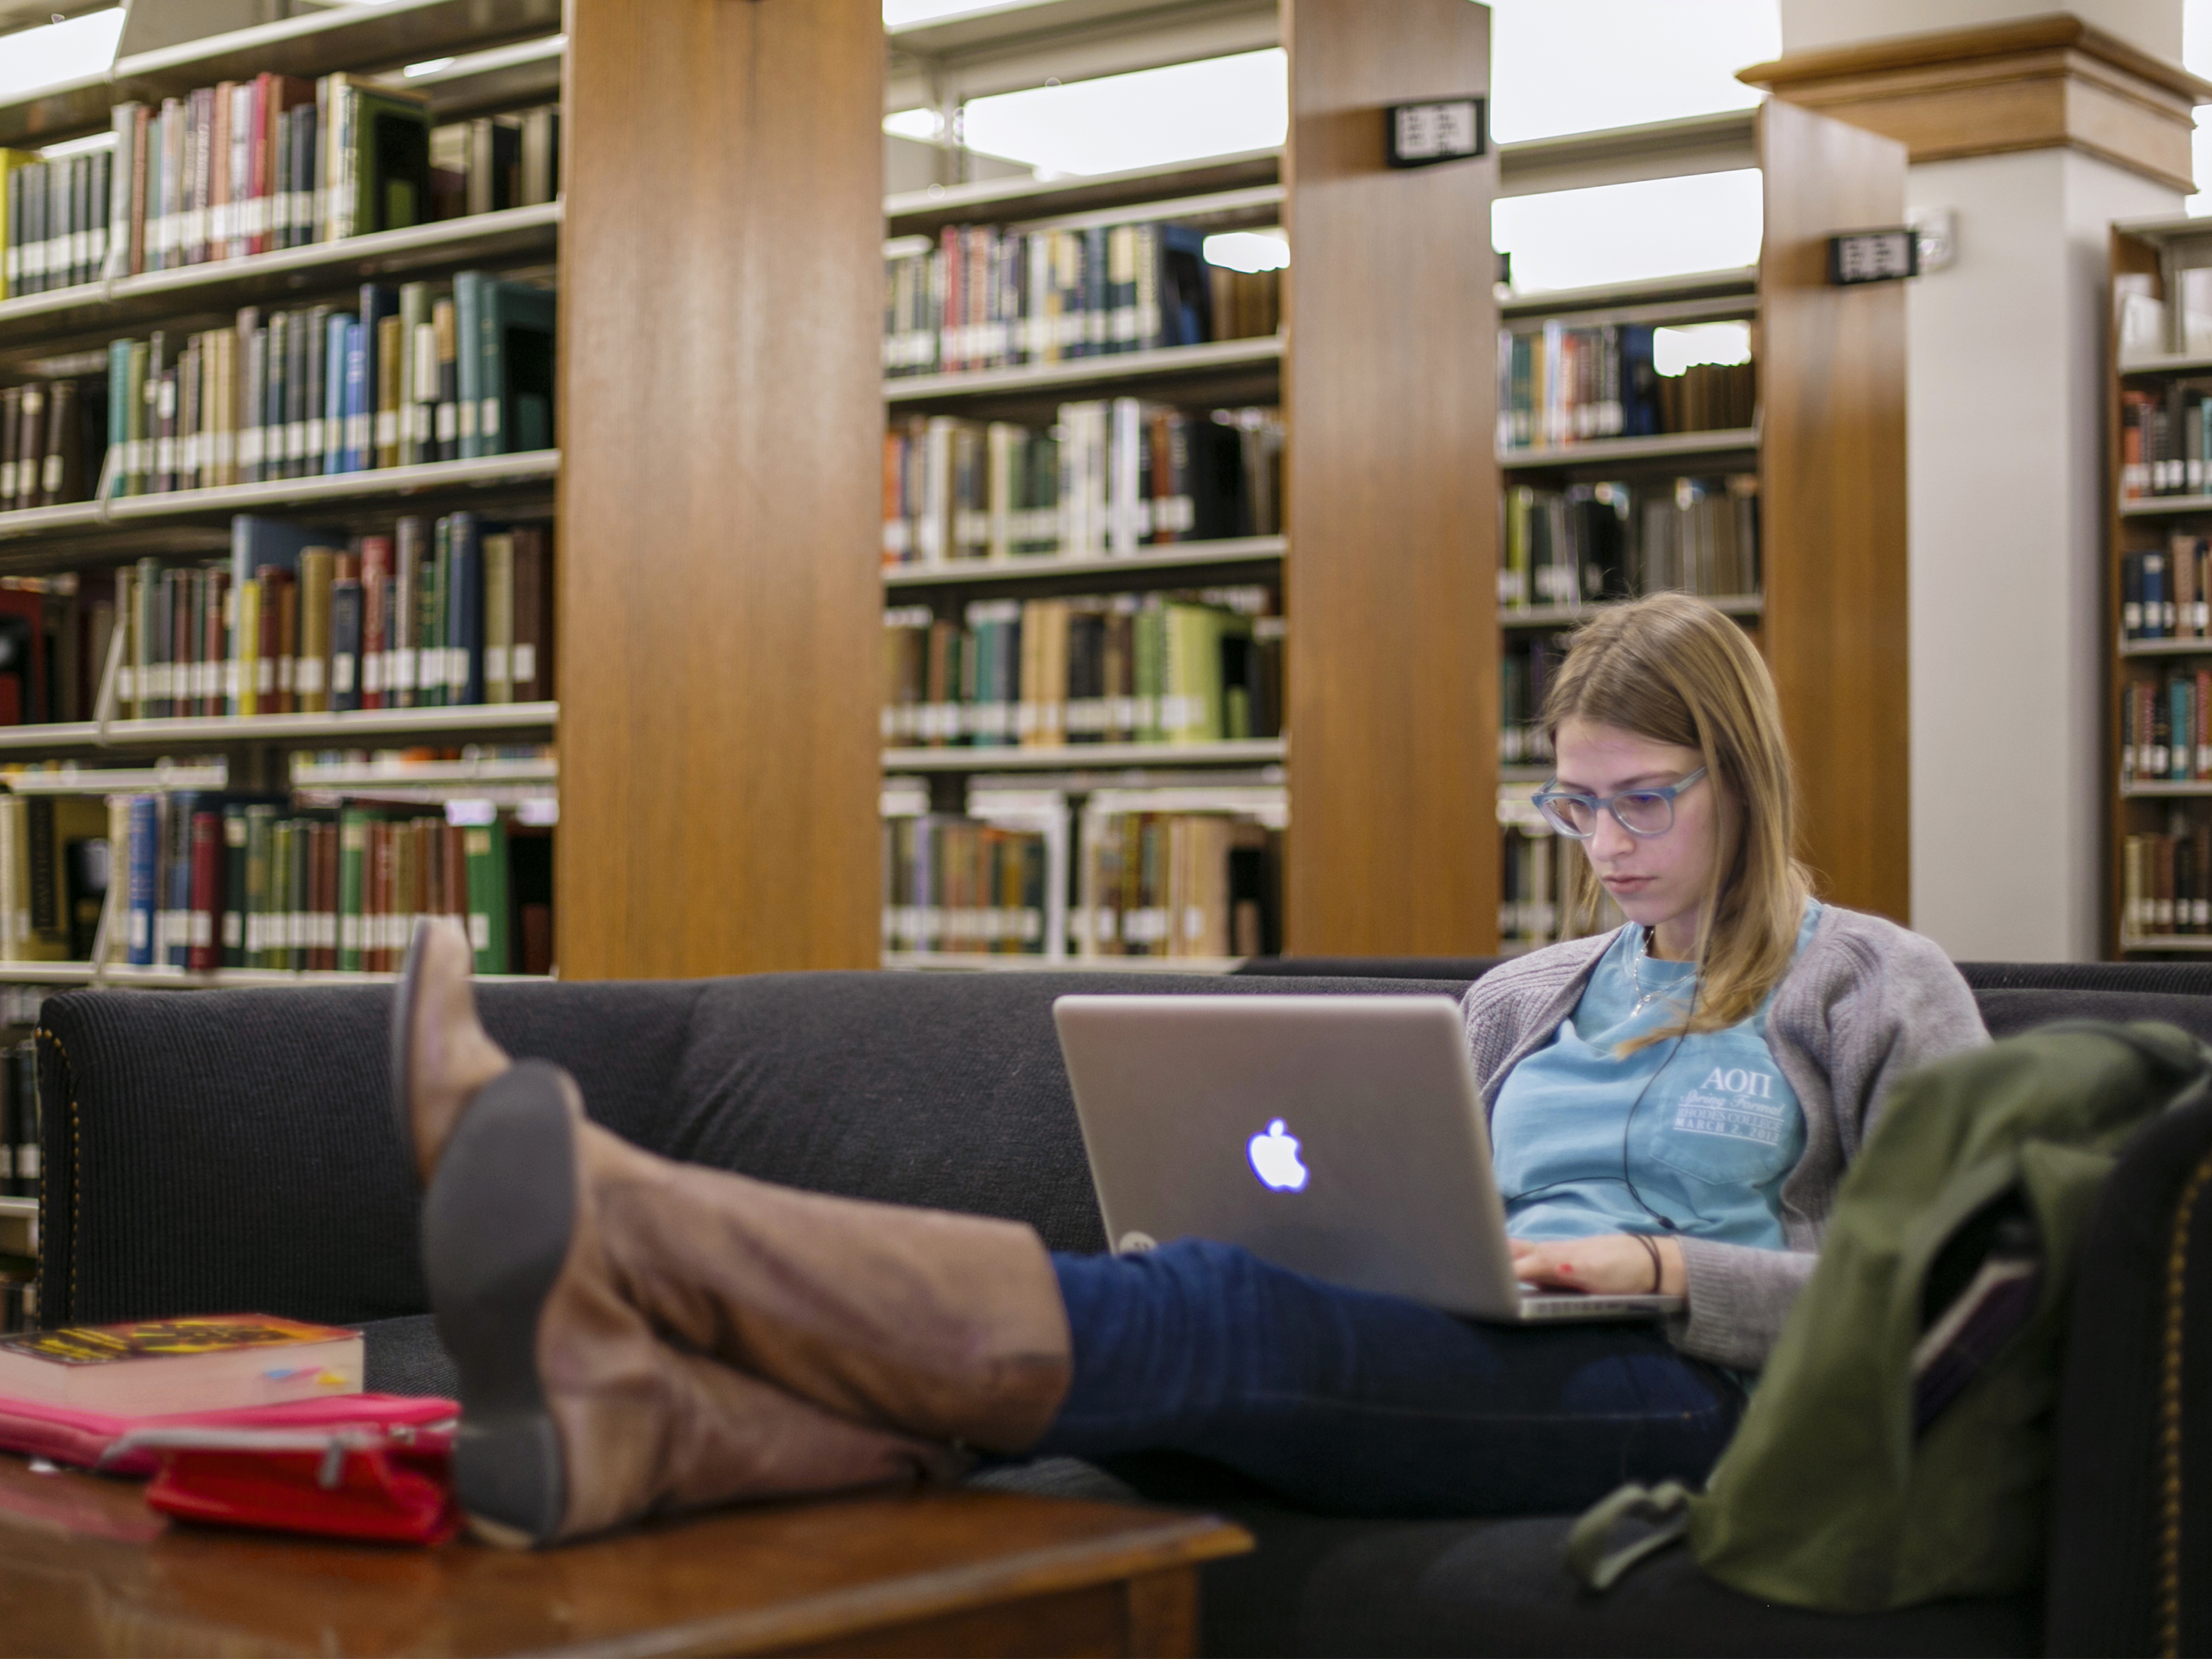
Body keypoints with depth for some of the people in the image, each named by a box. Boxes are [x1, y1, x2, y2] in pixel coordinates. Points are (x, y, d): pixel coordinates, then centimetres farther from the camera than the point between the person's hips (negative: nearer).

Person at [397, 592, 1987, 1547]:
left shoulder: (1877, 985, 12)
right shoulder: (1526, 997, 28)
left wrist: (1664, 1270, -10)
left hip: (1675, 1385, -6)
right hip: (1454, 1363, 6)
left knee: (1213, 1313, -33)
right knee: (1202, 1320, -29)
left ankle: (612, 1226, -53)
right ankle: (645, 1404, -54)